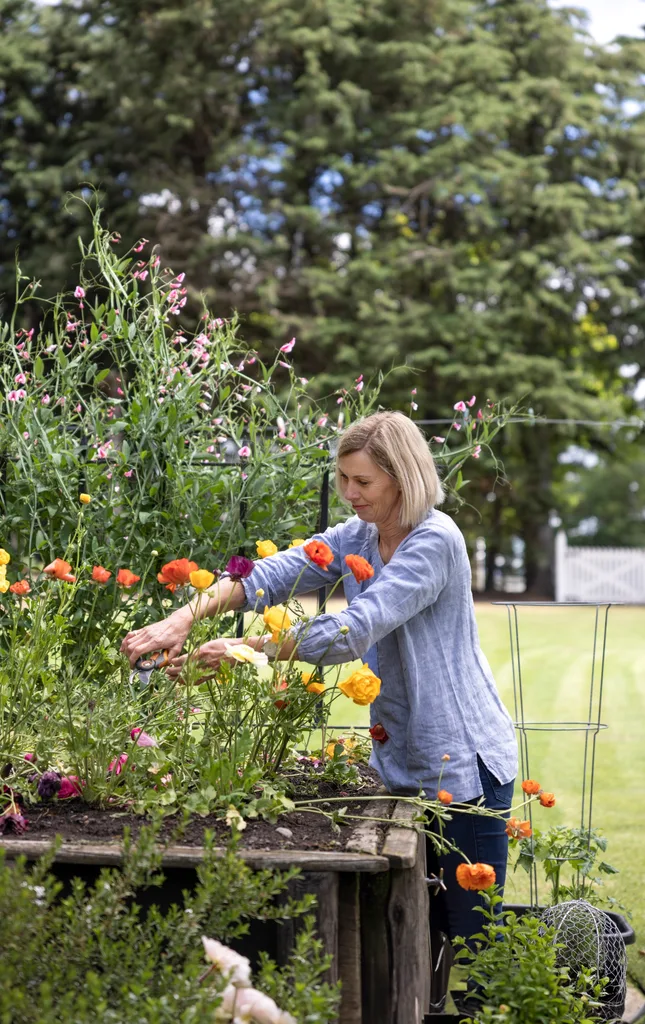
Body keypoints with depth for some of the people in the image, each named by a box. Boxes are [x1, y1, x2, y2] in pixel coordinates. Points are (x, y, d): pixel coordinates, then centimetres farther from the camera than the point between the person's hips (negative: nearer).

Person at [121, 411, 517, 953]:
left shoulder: (436, 541, -18)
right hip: (401, 760, 8)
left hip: (463, 760, -7)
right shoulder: (356, 537, 6)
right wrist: (187, 615, -22)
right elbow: (276, 573, -6)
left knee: (469, 930, 0)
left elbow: (356, 628, -28)